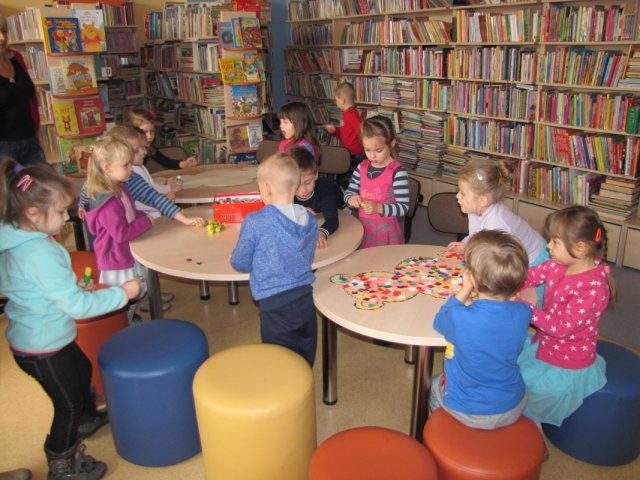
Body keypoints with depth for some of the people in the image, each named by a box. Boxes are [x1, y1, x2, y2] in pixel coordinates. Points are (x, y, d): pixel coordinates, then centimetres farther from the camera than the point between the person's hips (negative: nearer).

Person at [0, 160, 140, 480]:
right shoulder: (41, 253, -32)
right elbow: (78, 305, -30)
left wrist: (72, 285, 11)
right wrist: (123, 294, -20)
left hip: (29, 335, 10)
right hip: (42, 348, -10)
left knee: (81, 370, 30)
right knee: (68, 405, 9)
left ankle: (88, 418, 56)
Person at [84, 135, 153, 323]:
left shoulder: (120, 190, 3)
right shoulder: (108, 203, -28)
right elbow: (122, 233, -33)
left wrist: (145, 217, -1)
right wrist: (147, 222, -22)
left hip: (128, 257, 10)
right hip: (117, 265, -10)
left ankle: (129, 322, 45)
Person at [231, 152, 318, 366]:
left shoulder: (255, 222, -17)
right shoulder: (310, 220, 0)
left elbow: (241, 263, -4)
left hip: (275, 306, -5)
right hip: (305, 300, 6)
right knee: (305, 365, 22)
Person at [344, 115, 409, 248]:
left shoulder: (397, 172, -15)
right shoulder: (362, 167, 1)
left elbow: (403, 207, -17)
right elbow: (349, 192, 9)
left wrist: (378, 208, -29)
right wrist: (351, 199, -13)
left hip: (386, 232, -5)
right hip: (363, 229, 5)